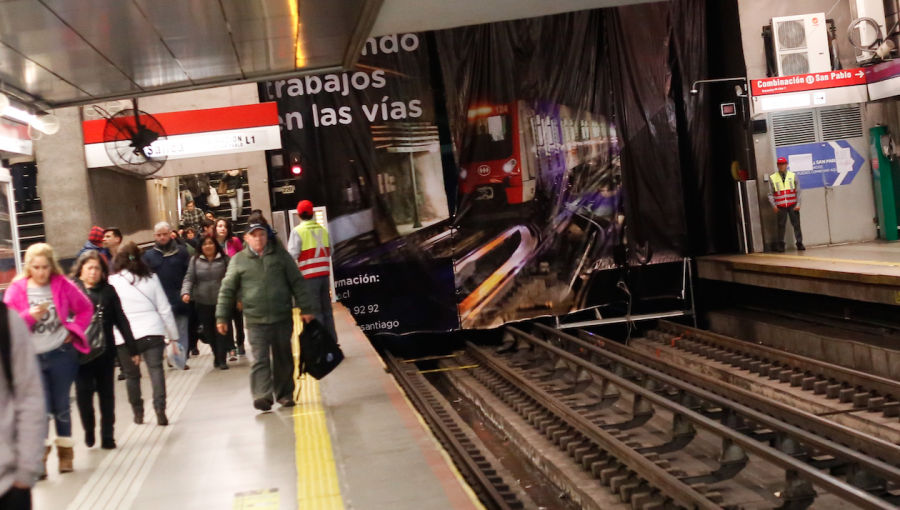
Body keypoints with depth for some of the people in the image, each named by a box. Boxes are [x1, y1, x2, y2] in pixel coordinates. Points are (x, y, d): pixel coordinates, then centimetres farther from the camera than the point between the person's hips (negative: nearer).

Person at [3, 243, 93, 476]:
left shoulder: (62, 285, -2)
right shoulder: (16, 290, -4)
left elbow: (86, 309, 9)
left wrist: (73, 330, -3)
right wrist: (30, 315, -23)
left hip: (61, 354, 1)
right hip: (31, 358, -1)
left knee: (61, 405, 11)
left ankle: (65, 450, 25)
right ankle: (39, 454, 3)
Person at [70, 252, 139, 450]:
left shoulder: (108, 291, 4)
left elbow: (121, 321, 5)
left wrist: (132, 349, 4)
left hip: (106, 351, 2)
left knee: (107, 394, 8)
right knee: (84, 392, -4)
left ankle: (107, 436, 18)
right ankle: (89, 430, 21)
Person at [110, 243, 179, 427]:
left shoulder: (112, 282, 0)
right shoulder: (151, 278, 5)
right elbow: (164, 308, 6)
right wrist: (173, 334, 13)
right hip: (152, 332, 1)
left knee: (132, 375, 12)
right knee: (156, 370, -2)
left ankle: (138, 413, 21)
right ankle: (160, 410, -14)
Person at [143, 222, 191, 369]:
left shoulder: (181, 251, 1)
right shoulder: (149, 255, 5)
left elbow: (190, 273, -1)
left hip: (180, 300, 0)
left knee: (181, 332, 6)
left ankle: (181, 360, 14)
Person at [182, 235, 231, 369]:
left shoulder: (225, 259, 0)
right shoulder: (195, 260, 4)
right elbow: (189, 278, 0)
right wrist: (185, 292, -18)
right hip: (203, 302, 2)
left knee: (221, 330, -4)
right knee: (209, 331, 9)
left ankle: (222, 359, 2)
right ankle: (216, 355, 27)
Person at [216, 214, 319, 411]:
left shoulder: (280, 254, 4)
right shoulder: (238, 260, 2)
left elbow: (297, 283, 5)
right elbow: (227, 290, 5)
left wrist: (306, 308, 0)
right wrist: (222, 317, 0)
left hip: (283, 318, 2)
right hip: (255, 321, -2)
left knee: (283, 359, 11)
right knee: (260, 359, -11)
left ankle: (285, 394, 23)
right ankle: (263, 396, -16)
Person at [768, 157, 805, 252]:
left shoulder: (793, 176, 5)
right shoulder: (772, 178, 3)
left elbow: (798, 191, 4)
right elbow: (770, 193, 3)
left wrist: (798, 204, -5)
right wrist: (773, 205, -8)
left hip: (793, 205, 0)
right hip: (780, 206, 0)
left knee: (796, 224, 0)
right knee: (781, 225, 2)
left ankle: (799, 243, 7)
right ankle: (780, 244, 10)